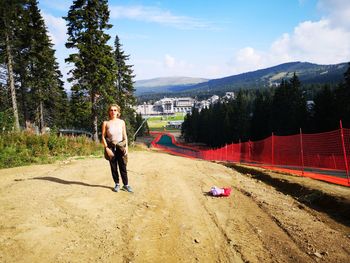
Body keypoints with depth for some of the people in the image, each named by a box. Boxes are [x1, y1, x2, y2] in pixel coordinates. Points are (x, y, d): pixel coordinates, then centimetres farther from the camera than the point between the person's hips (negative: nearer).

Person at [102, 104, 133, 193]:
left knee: (123, 167, 1)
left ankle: (126, 185, 11)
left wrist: (126, 146, -2)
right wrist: (107, 148, -10)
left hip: (121, 146, 1)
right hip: (111, 147, -1)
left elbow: (125, 135, 6)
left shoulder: (121, 122, 2)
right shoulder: (106, 123, -3)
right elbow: (103, 137, -2)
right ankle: (117, 184, 20)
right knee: (113, 167, 6)